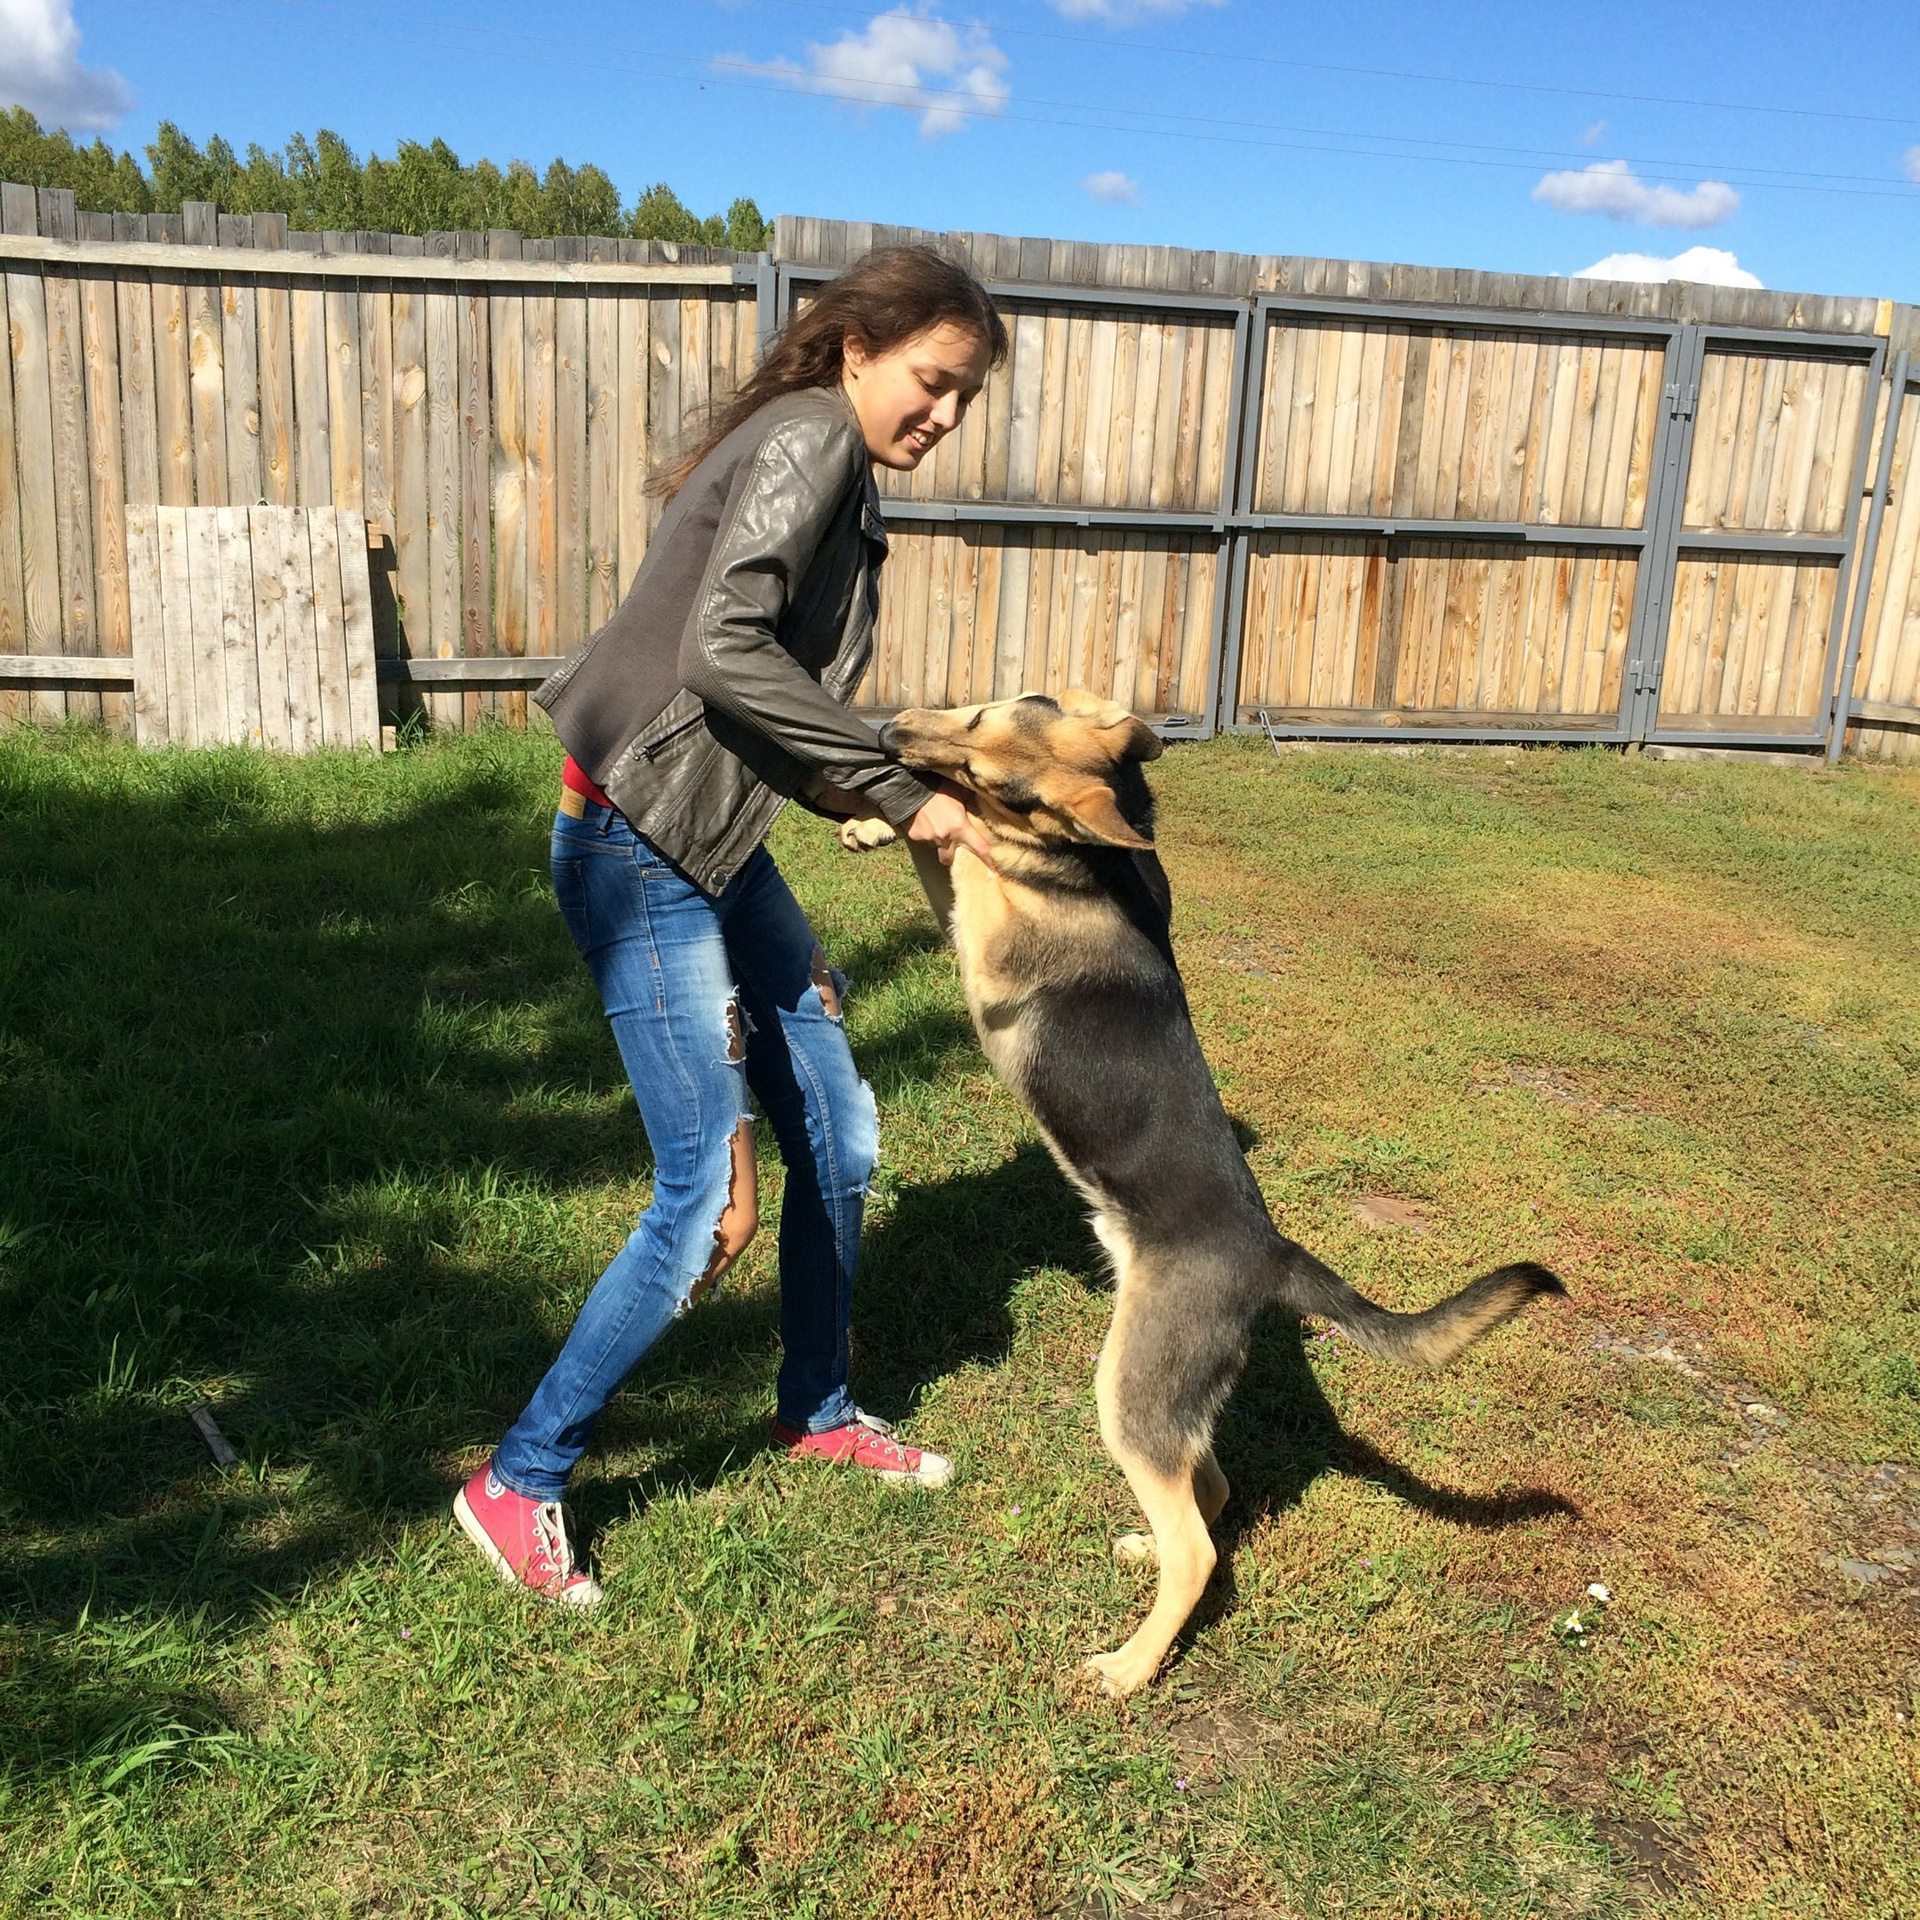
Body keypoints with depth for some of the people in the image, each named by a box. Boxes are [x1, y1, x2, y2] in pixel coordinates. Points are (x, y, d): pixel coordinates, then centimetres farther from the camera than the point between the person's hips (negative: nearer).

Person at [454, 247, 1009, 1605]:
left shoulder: (838, 473, 16)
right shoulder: (810, 437, -12)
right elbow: (721, 652, -27)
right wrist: (900, 791, -23)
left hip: (723, 845, 10)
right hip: (642, 849, -10)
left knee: (839, 1142, 14)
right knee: (709, 1200, -6)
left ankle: (819, 1411, 36)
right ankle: (520, 1483, 12)